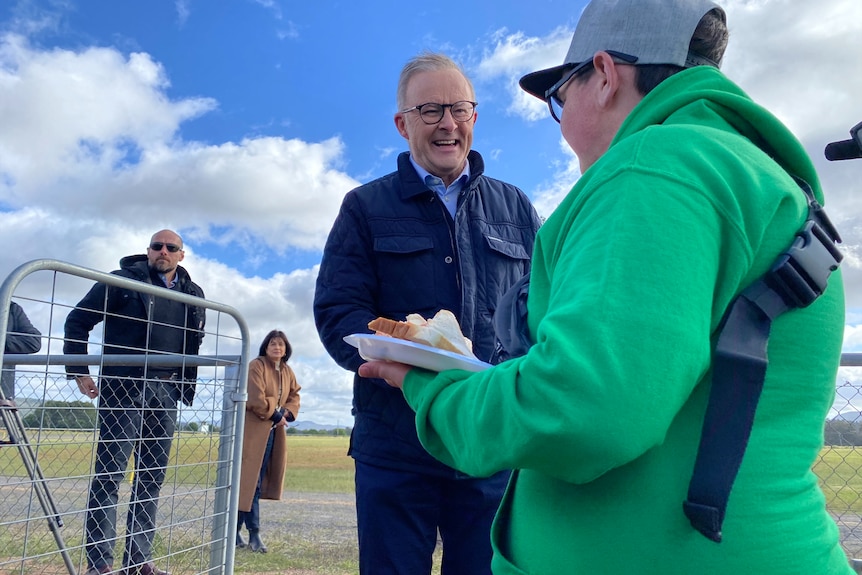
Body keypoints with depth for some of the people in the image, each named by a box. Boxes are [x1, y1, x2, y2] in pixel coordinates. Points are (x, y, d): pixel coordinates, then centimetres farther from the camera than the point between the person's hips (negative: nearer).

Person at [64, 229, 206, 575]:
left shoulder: (192, 294, 12)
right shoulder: (124, 280, -1)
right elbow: (78, 320, 0)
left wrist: (186, 384, 10)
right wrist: (79, 372, -6)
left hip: (165, 392, 5)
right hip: (123, 388, -5)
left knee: (153, 477, 7)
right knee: (109, 473, -4)